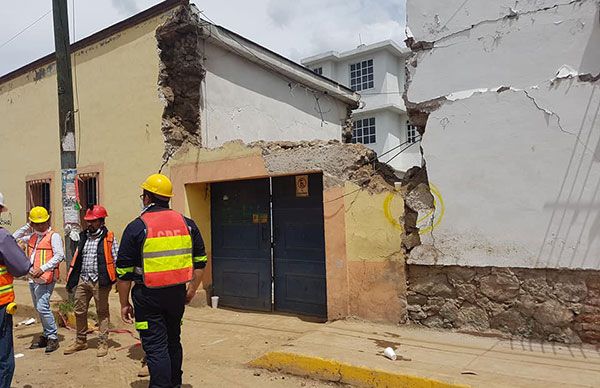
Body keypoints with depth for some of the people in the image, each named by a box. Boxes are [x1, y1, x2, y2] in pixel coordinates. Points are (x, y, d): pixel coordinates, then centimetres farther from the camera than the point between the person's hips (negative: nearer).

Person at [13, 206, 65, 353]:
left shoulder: (53, 236, -8)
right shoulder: (32, 236, 16)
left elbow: (59, 255, -17)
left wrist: (42, 269, -25)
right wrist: (26, 227, 8)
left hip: (45, 278, -8)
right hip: (32, 278, 8)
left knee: (42, 307, -14)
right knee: (39, 308, 13)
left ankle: (53, 337, -4)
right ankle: (46, 335, 24)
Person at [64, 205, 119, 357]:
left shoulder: (109, 238, -5)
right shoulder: (83, 237, 12)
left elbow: (117, 260, -6)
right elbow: (77, 259, 18)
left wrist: (119, 281, -11)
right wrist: (72, 279, 16)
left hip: (99, 281, -6)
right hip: (82, 280, 6)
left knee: (102, 313, 5)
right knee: (79, 312, 13)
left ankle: (103, 343, 15)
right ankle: (81, 341, 30)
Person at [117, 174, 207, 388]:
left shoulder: (137, 227, -8)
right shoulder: (186, 224, 3)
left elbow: (124, 271, -6)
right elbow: (200, 261, 9)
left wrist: (124, 303, 3)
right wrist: (192, 289, 19)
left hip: (148, 295, -4)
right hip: (177, 293, 5)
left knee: (155, 346, 3)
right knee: (173, 340, 21)